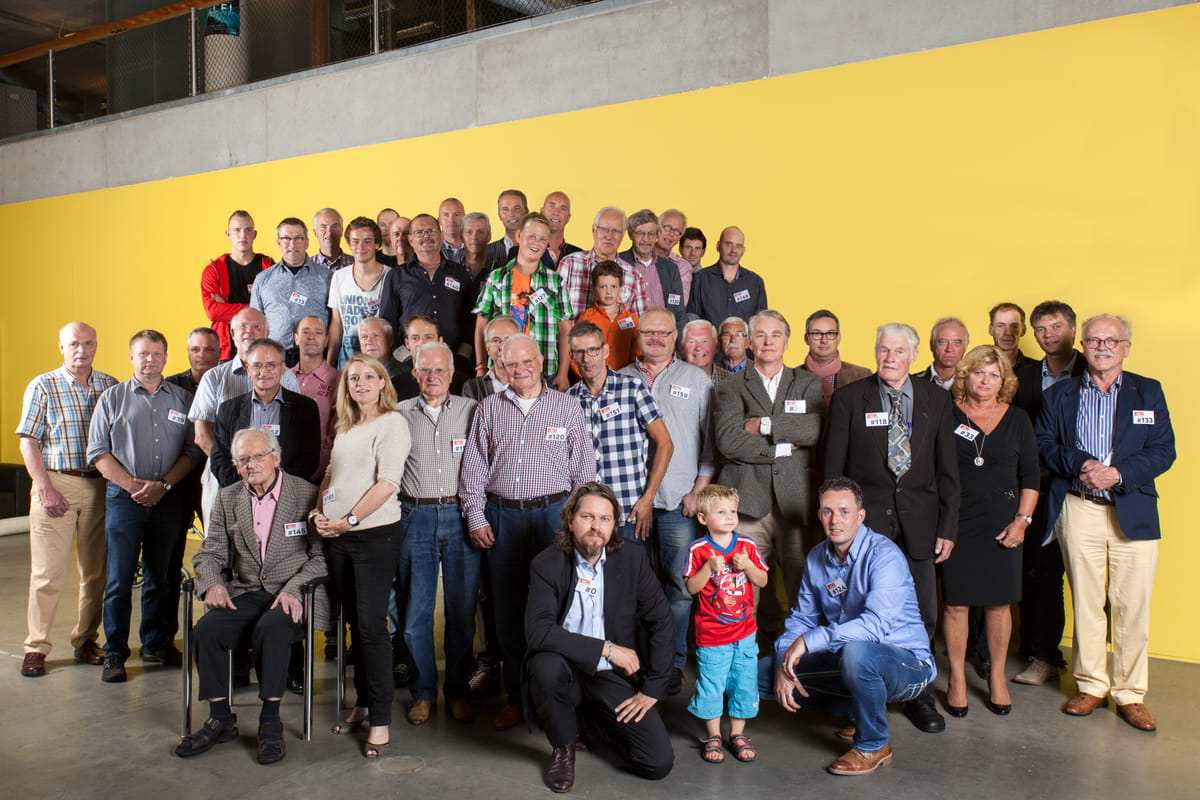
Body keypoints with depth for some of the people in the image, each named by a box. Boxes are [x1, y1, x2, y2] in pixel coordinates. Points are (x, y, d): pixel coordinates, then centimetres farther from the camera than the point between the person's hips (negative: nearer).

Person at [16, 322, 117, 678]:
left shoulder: (110, 386, 8)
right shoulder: (42, 387, 2)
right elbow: (28, 443, -1)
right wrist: (45, 488, -10)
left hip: (100, 485, 2)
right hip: (56, 482, -2)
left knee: (96, 570, 6)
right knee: (48, 572, -2)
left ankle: (86, 641, 19)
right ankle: (36, 647, 9)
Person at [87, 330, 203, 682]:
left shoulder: (182, 399, 9)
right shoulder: (112, 398, 7)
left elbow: (193, 451, 5)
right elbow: (98, 451, 2)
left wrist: (163, 485, -7)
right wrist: (132, 485, -9)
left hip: (168, 501, 1)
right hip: (123, 499, -1)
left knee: (162, 577, 9)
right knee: (119, 580, -1)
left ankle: (157, 643, 23)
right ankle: (115, 654, 9)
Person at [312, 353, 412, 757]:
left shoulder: (392, 422, -7)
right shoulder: (345, 427, 16)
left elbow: (387, 484, -15)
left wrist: (349, 520, -15)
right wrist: (318, 512, 3)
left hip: (375, 535, -7)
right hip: (338, 538, 7)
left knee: (372, 625, -5)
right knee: (354, 622, 14)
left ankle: (380, 720, 4)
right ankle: (362, 704, 26)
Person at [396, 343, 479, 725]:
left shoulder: (471, 410, 6)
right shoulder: (399, 414, 8)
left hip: (461, 516, 0)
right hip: (417, 518, 1)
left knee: (462, 610, 4)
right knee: (417, 610, 3)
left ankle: (458, 690, 19)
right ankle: (423, 692, 18)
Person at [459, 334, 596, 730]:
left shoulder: (567, 406, 6)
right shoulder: (489, 408, 11)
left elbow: (584, 467, 7)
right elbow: (474, 466, 11)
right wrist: (475, 515, 3)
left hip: (553, 512, -2)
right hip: (502, 516, 2)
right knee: (508, 607, 6)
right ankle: (517, 698, 18)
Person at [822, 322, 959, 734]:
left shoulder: (937, 400, 7)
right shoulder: (848, 398, 0)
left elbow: (947, 469, 7)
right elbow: (833, 468, 1)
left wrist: (948, 526, 3)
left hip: (918, 520, 2)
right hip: (865, 518, -2)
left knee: (922, 614, 8)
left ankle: (918, 696, 28)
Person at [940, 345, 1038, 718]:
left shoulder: (1018, 420, 7)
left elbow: (1030, 476, 9)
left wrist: (1022, 520, -1)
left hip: (1001, 524, 2)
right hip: (956, 521, -1)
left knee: (999, 602, 7)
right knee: (956, 603, 2)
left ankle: (997, 677, 24)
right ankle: (957, 678, 17)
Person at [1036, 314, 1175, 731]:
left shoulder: (1148, 392, 8)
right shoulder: (1059, 395, 10)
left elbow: (1163, 450, 1)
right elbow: (1044, 445, 6)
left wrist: (1118, 473, -13)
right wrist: (1079, 465, -12)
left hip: (1134, 512, 0)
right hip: (1079, 511, 1)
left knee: (1132, 606, 1)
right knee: (1085, 601, 6)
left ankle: (1130, 693, 14)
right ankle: (1091, 685, 19)